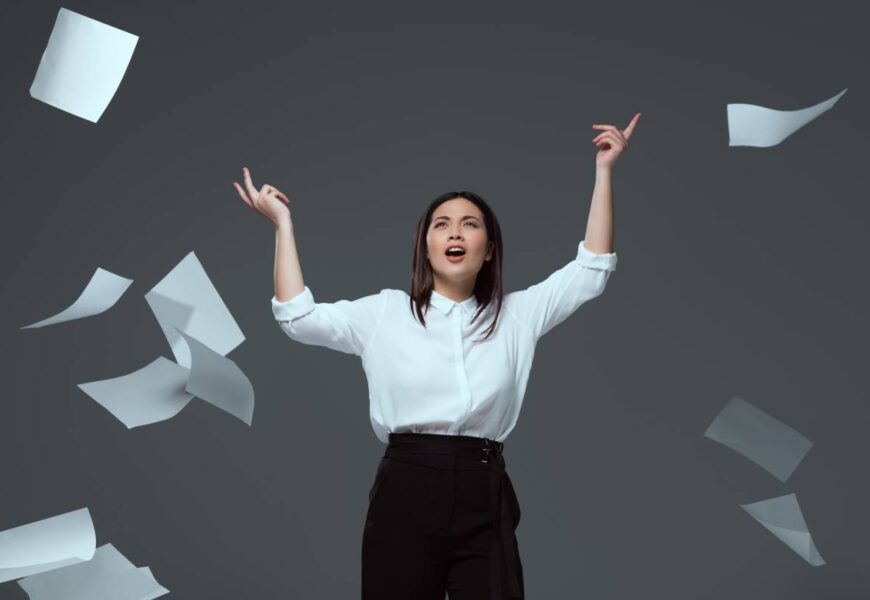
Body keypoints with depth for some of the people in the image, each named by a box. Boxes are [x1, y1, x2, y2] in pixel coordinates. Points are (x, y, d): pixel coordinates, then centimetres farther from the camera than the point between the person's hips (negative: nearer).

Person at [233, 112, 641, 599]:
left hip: (485, 500, 1)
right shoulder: (386, 312, 9)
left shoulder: (516, 316, 12)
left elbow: (591, 271, 9)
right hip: (404, 494, -1)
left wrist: (604, 171, 9)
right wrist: (283, 222, 3)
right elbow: (299, 317, 1)